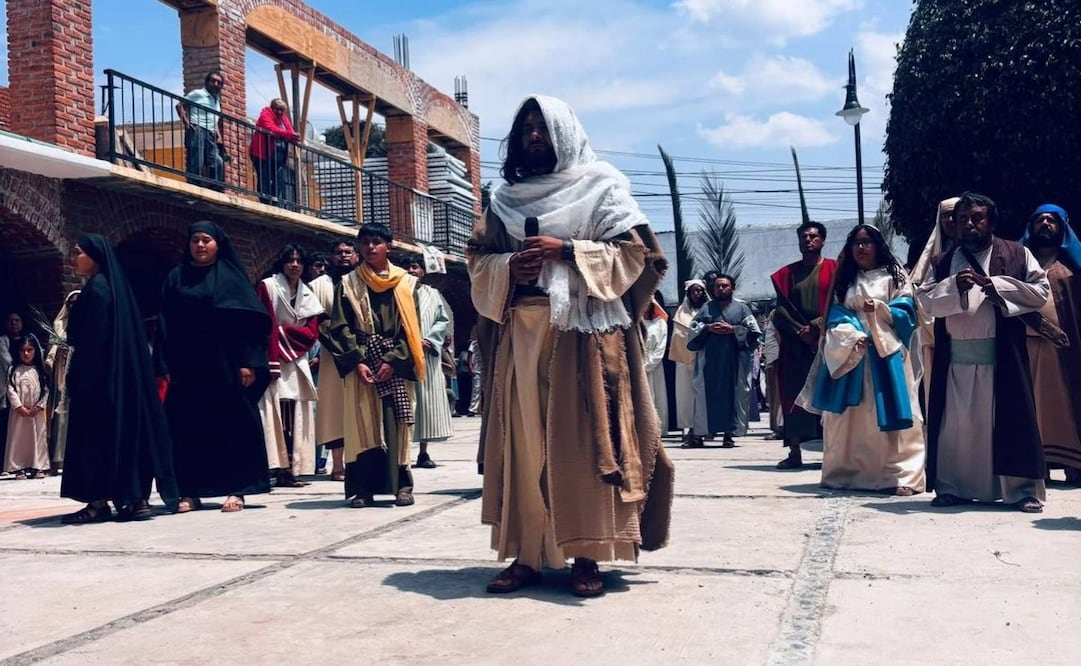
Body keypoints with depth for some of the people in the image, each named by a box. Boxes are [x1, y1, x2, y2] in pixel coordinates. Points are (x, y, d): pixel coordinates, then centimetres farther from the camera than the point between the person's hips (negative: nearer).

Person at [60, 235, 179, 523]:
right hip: (123, 372, 9)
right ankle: (138, 498, 4)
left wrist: (78, 376, -17)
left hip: (99, 373, -9)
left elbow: (93, 337, -18)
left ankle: (99, 502, -5)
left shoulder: (96, 287, -11)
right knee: (125, 428, 6)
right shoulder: (115, 286, 17)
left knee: (96, 432, -6)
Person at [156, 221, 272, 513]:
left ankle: (236, 489, 2)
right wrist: (165, 366, -1)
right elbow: (166, 325, 8)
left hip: (225, 364, -2)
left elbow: (250, 321, -2)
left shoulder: (230, 276, 4)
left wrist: (249, 361, -12)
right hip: (187, 366, 3)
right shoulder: (176, 278, 12)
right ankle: (190, 491, 6)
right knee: (188, 426, 2)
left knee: (232, 423, -2)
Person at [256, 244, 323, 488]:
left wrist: (282, 331, -8)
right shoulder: (267, 287, -1)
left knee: (295, 416, 0)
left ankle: (290, 470, 1)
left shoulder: (308, 296, 16)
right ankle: (279, 468, -16)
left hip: (297, 364, 5)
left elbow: (311, 333, 7)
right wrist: (270, 363, -17)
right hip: (272, 361, -5)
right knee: (273, 414, -12)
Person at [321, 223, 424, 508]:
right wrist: (357, 362, -11)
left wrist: (393, 361, -9)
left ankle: (401, 485, 0)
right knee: (362, 423, -3)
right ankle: (362, 487, -1)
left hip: (396, 365, 0)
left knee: (396, 422, -4)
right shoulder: (348, 285, 9)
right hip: (361, 364, 0)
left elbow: (409, 328, 3)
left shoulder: (405, 283, 9)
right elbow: (341, 328, 1)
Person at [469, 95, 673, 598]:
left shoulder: (600, 185, 5)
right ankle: (526, 554, 6)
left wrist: (565, 251, -12)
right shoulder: (506, 197, 18)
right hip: (521, 333, 4)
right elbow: (478, 260, 16)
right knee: (523, 441, 1)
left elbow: (633, 251, -3)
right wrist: (509, 268, -6)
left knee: (582, 441, -6)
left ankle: (586, 556, -1)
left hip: (581, 330, -4)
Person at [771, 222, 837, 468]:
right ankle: (794, 452, -1)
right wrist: (802, 331, -9)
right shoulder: (786, 274, 12)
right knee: (794, 395, -2)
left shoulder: (834, 269, 6)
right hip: (795, 345, 2)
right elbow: (781, 310, 5)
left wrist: (817, 326, -14)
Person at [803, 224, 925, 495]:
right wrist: (852, 336, -12)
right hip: (848, 353, 3)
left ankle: (900, 475, -9)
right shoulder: (845, 280, 15)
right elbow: (835, 316, 6)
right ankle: (846, 472, 8)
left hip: (885, 353, -3)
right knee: (849, 415, 1)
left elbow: (906, 312, -1)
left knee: (888, 414, -9)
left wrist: (879, 309, -16)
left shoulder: (893, 276, 8)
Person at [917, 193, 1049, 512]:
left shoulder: (1017, 254, 7)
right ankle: (952, 487, 12)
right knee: (955, 424, 5)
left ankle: (1022, 489, 4)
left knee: (1010, 422, -2)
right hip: (956, 359, 3)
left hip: (1003, 357, -3)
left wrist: (997, 286, -11)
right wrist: (954, 286, -13)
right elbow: (925, 300, 5)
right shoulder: (943, 263, 14)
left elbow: (1041, 291, 0)